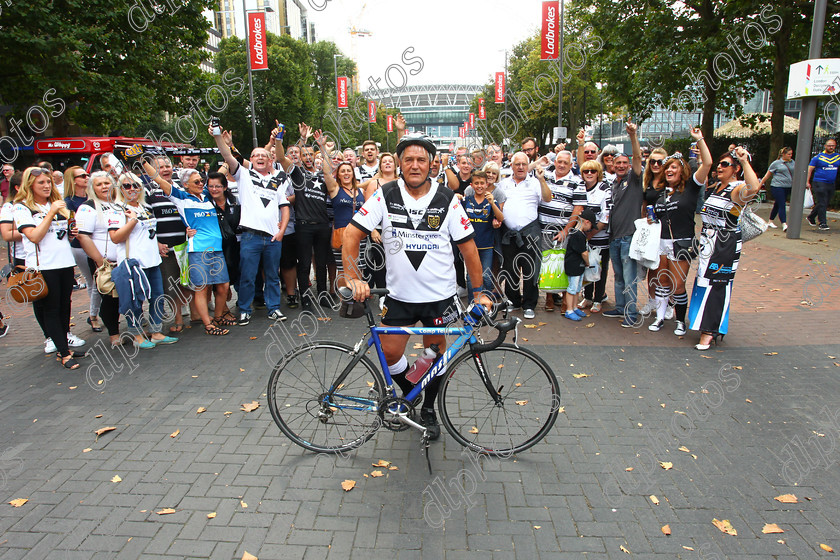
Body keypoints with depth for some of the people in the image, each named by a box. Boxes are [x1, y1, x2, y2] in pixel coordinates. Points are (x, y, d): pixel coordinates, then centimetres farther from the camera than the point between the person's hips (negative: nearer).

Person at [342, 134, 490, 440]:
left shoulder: (447, 200, -7)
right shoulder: (385, 195, -6)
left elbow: (468, 246, -4)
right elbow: (352, 234, -8)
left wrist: (478, 292, -5)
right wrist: (353, 278, -17)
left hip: (439, 295, 0)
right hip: (399, 294, 1)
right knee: (389, 353, 4)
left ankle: (429, 410, 34)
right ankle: (410, 394, 35)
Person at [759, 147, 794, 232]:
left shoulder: (792, 162, 11)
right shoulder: (776, 163, -2)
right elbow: (767, 175, 4)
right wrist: (760, 184, 4)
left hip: (788, 187, 5)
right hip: (777, 187, -5)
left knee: (777, 205, 13)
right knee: (781, 205, -12)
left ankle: (770, 221, 25)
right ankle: (784, 225, -18)